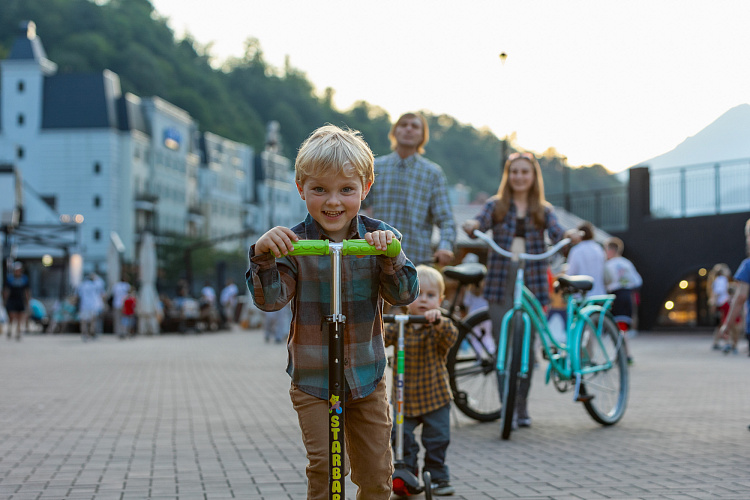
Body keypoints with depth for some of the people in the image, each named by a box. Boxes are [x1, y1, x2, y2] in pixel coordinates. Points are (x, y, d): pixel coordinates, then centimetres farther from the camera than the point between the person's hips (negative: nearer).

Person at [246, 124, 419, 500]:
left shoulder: (377, 238, -4)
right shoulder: (292, 243, -10)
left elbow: (404, 294, -10)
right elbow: (270, 299, -18)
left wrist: (390, 256, -28)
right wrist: (262, 257, -36)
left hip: (367, 376, 2)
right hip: (312, 380, -2)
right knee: (324, 465, -11)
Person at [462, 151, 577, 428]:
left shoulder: (543, 210, 12)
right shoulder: (496, 205, 9)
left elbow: (557, 234, -4)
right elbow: (480, 223, -8)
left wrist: (569, 235, -26)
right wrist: (471, 225, -31)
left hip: (532, 282, 1)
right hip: (501, 281, -1)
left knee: (527, 345, 4)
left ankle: (522, 407, 16)